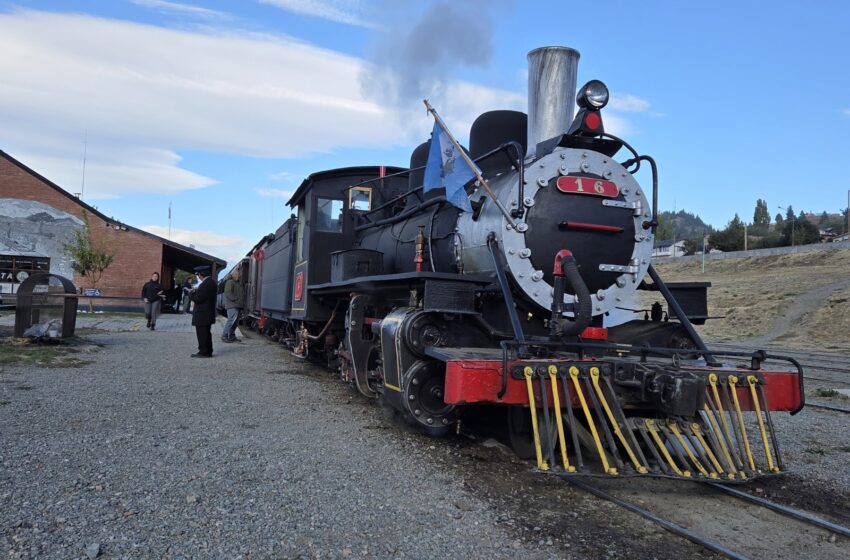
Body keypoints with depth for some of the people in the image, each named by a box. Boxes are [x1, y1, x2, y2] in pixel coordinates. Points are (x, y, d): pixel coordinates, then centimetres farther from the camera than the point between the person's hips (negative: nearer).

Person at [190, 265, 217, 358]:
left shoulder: (205, 284, -21)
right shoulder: (212, 282, 11)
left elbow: (198, 299, -21)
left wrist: (192, 293, -4)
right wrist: (197, 291, 10)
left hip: (202, 314, -10)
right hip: (209, 313, 10)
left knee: (202, 334, -3)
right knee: (206, 333, 17)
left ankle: (204, 352, 1)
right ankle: (207, 351, 24)